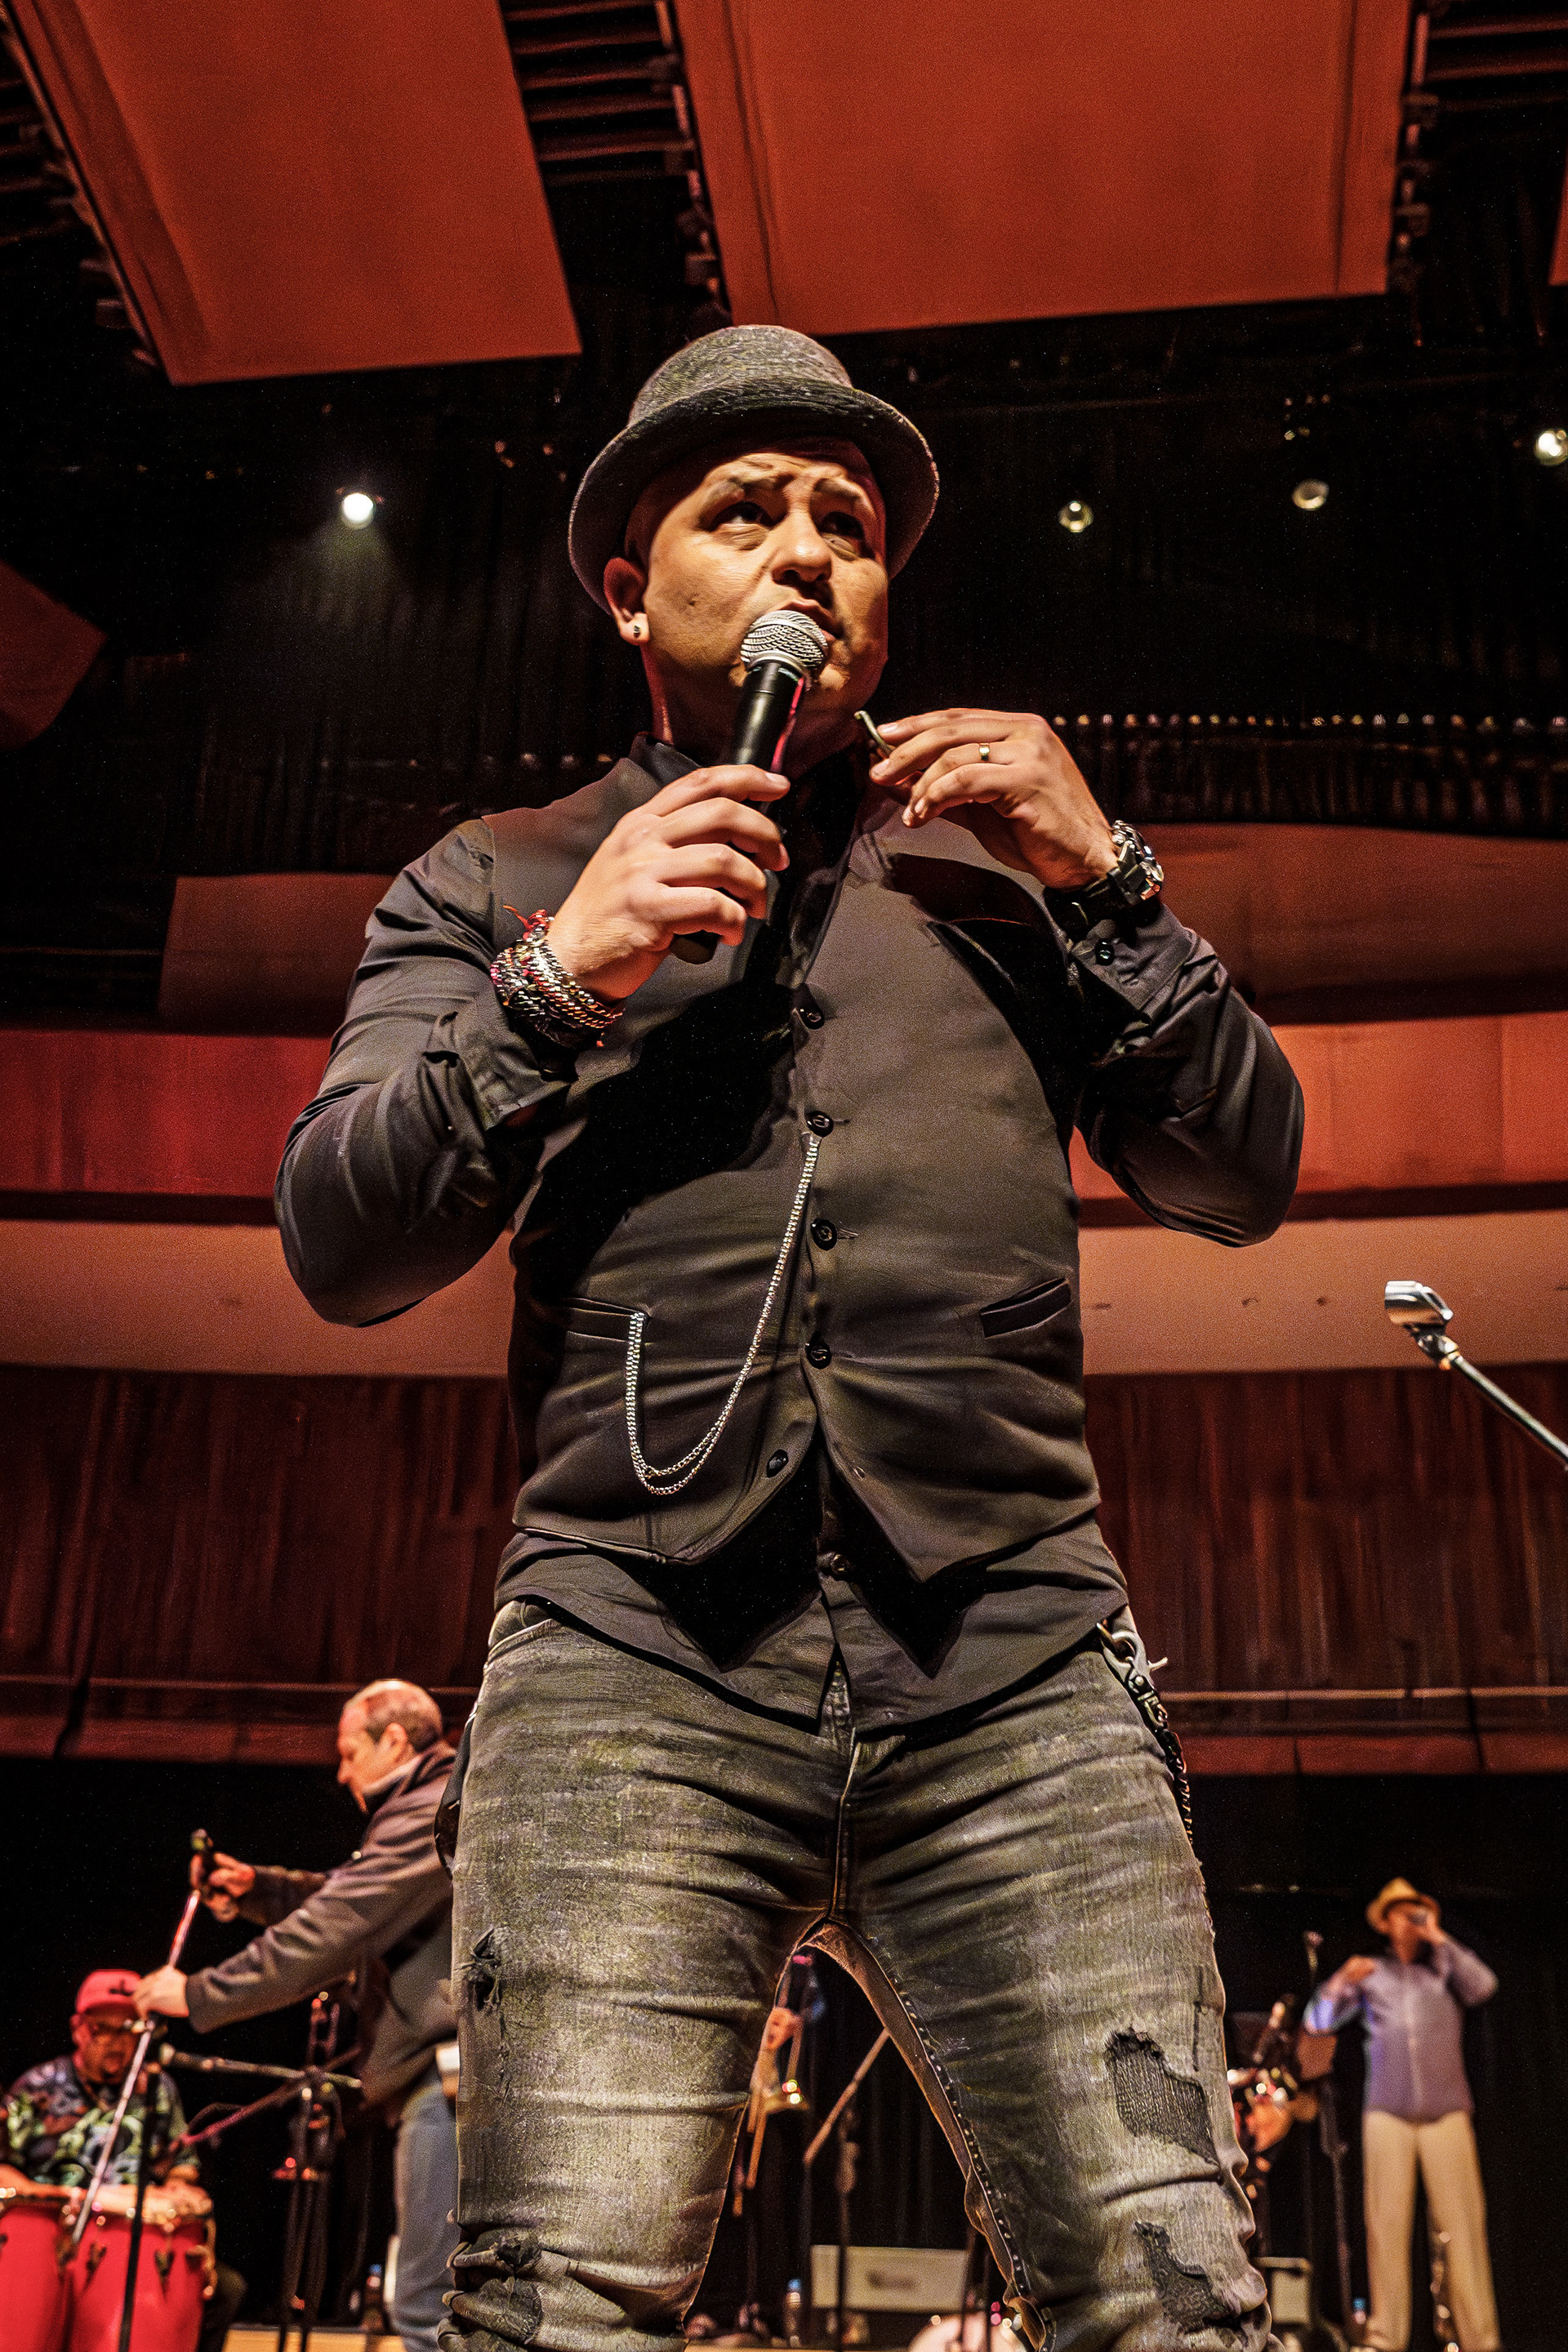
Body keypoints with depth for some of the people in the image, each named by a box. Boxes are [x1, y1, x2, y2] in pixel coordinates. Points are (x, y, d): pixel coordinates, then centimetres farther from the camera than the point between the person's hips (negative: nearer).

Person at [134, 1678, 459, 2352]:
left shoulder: (429, 1816, -12)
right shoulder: (450, 1807, 22)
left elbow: (324, 1938, -16)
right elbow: (341, 1898, 28)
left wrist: (197, 1995, -8)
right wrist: (255, 1887, 13)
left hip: (451, 2078, -11)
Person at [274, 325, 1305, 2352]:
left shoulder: (999, 859, 24)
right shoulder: (492, 882, 19)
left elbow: (1243, 1181, 17)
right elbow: (337, 1249, 8)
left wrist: (1104, 884, 4)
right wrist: (560, 979, -5)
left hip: (1012, 1656, 2)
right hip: (640, 1649, -1)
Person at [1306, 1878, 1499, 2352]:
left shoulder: (1445, 1968, 16)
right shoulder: (1370, 1973, 17)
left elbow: (1483, 1986, -5)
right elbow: (1318, 2022, 11)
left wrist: (1439, 1939, 1)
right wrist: (1340, 1984, -8)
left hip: (1447, 2111, 0)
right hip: (1387, 2112, 0)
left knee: (1463, 2221, -7)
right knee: (1387, 2223, -5)